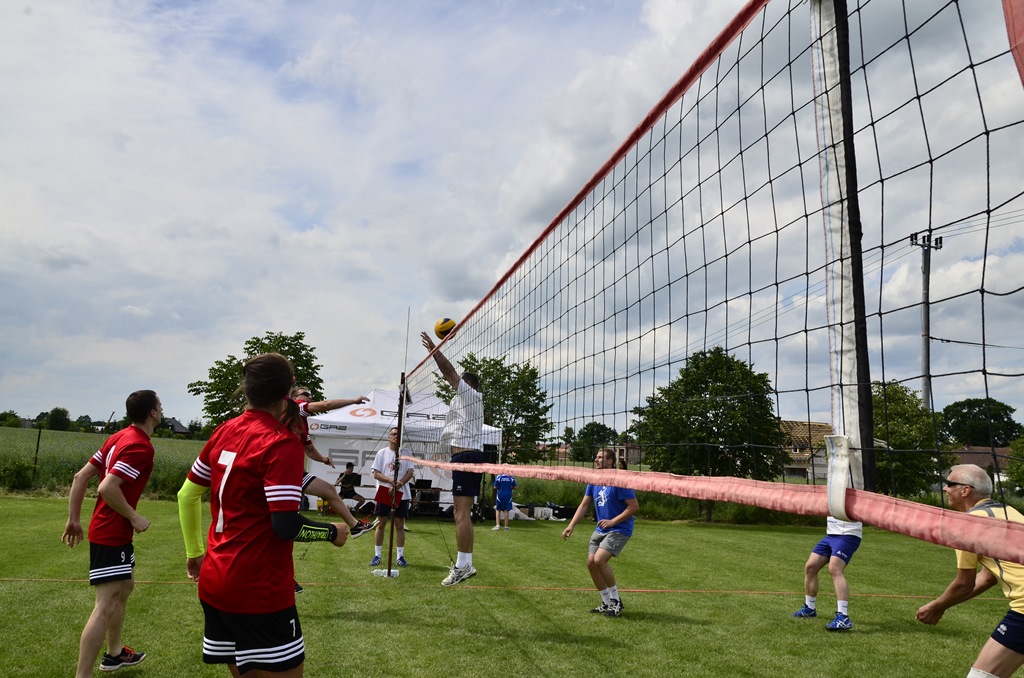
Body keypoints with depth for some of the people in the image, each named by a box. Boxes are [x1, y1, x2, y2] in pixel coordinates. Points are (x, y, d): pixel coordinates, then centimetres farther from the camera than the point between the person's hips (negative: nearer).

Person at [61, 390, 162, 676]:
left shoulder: (119, 437, 8)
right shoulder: (141, 447, -19)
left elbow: (81, 476, 9)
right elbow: (107, 488, -27)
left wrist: (74, 519, 12)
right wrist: (134, 517, -16)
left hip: (111, 531, 10)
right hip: (112, 535, -10)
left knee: (124, 588, 24)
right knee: (107, 605, -9)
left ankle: (114, 653, 38)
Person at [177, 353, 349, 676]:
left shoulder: (224, 431, 6)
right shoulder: (283, 443, -17)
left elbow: (186, 495, 13)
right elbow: (286, 526, -21)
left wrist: (194, 552, 24)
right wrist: (332, 532, -4)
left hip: (214, 581, 8)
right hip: (259, 591, -8)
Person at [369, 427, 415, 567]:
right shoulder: (382, 453, 4)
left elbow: (410, 473, 1)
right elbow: (376, 474, -1)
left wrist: (399, 483, -16)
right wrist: (390, 480, -17)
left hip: (402, 494, 1)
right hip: (384, 493, -1)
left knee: (400, 525, 4)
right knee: (381, 524, 3)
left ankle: (400, 556, 9)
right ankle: (377, 555, 11)